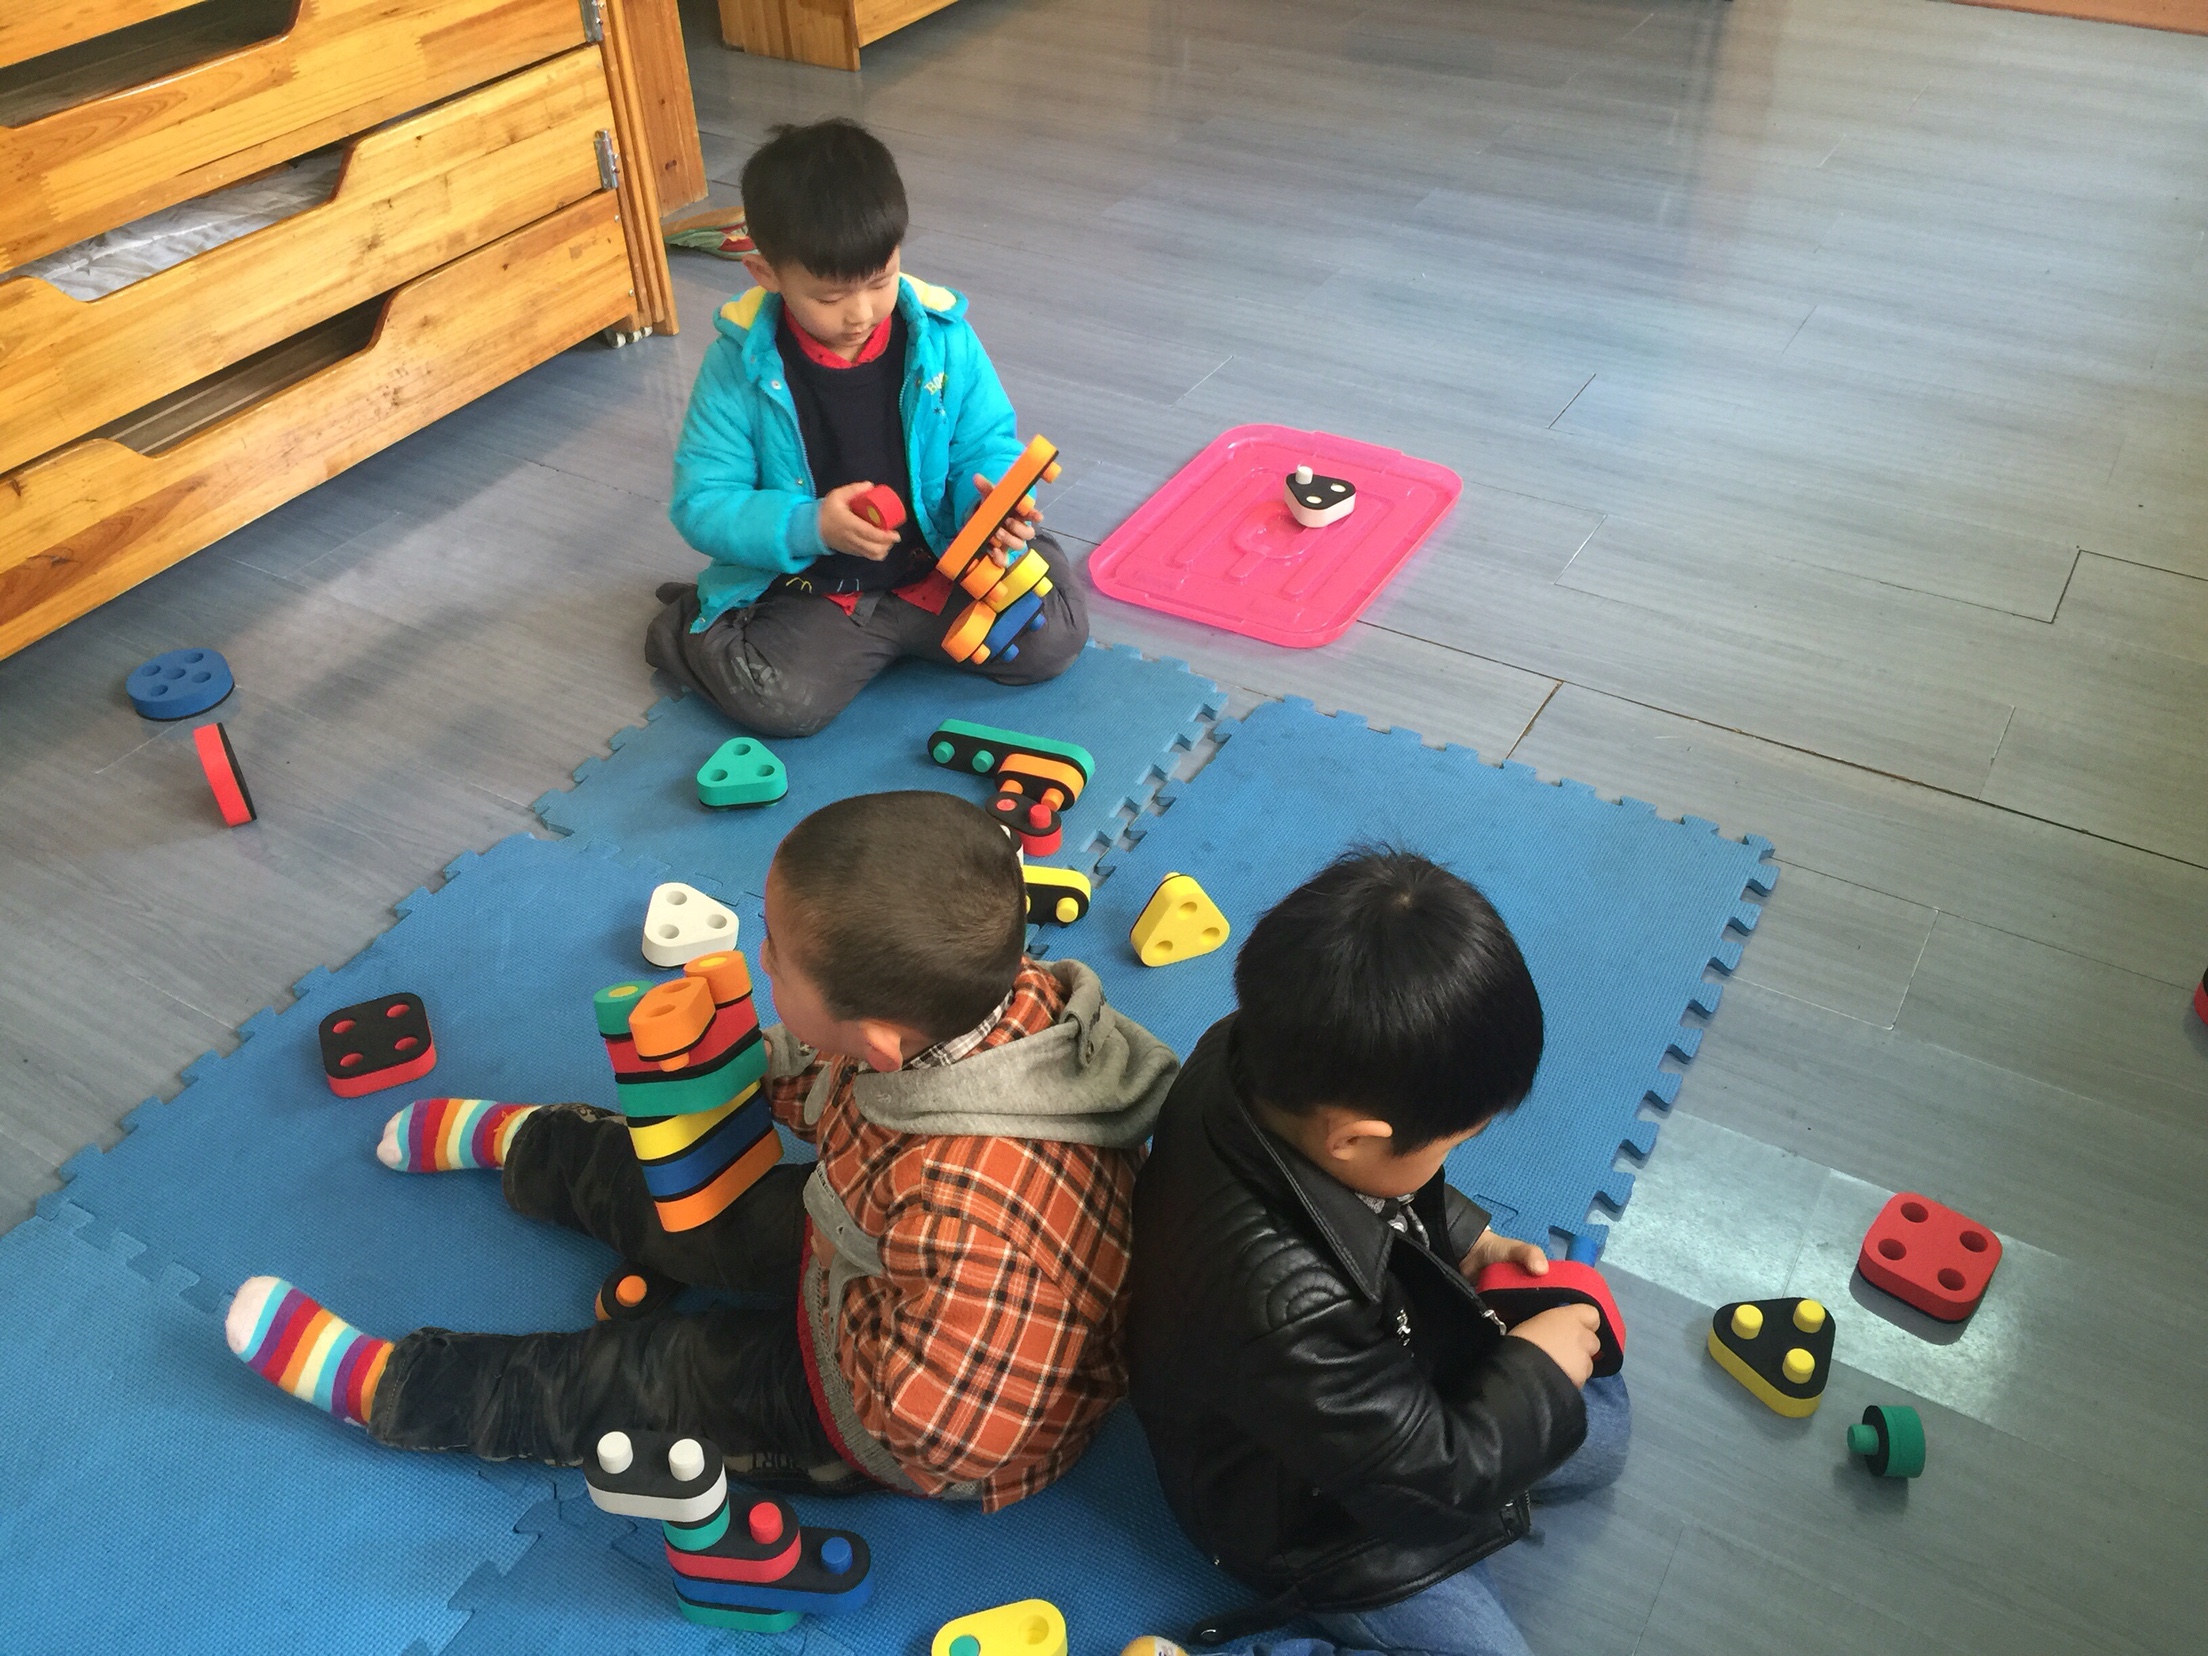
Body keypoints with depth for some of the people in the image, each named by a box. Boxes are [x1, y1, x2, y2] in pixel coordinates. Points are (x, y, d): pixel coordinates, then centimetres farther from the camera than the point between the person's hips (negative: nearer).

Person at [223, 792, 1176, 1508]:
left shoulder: (977, 1205, -48)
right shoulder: (999, 995, -23)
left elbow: (939, 1423, -39)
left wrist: (842, 1298, -25)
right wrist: (757, 1070, -15)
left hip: (946, 1441, -7)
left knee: (642, 1374, 3)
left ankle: (376, 1386, 24)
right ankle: (524, 1144, 47)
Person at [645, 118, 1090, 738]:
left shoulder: (941, 338, -8)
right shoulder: (742, 364, -13)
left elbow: (990, 443, 1)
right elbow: (702, 504, -11)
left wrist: (990, 496, -24)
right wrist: (810, 526, -27)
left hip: (940, 562, 3)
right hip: (807, 587, -2)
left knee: (1055, 637, -14)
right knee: (779, 698, -26)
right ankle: (691, 630, 10)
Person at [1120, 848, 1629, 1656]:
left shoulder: (1262, 1053, -26)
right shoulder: (1282, 1308, -46)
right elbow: (1431, 1472, -27)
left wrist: (1463, 1239, -5)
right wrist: (1537, 1372, -13)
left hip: (1384, 1384, 8)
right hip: (1314, 1522, -8)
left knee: (1600, 1429, 21)